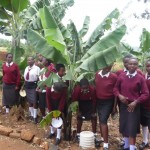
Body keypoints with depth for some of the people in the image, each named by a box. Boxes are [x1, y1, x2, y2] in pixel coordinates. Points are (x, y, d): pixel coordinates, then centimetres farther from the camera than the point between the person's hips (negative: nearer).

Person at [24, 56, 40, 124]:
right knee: (29, 101, 15)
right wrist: (23, 86, 17)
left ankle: (35, 117, 9)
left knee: (34, 102, -3)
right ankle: (32, 115, 30)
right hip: (27, 85, 7)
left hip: (34, 85, -7)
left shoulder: (37, 68, -11)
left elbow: (39, 78, -13)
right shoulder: (26, 68, 12)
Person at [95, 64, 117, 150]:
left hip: (108, 102, -5)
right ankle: (102, 138, 36)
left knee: (103, 120, -11)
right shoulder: (97, 74, -4)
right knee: (101, 120, 16)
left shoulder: (114, 77, -17)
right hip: (99, 100, 5)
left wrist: (115, 105, -8)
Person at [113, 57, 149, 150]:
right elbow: (116, 89, 9)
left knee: (132, 128, 0)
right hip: (123, 105, 4)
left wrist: (136, 102, -17)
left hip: (134, 106, -3)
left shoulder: (140, 78, -9)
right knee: (124, 126, 14)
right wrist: (119, 95, -10)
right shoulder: (121, 76, -1)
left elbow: (146, 94, -8)